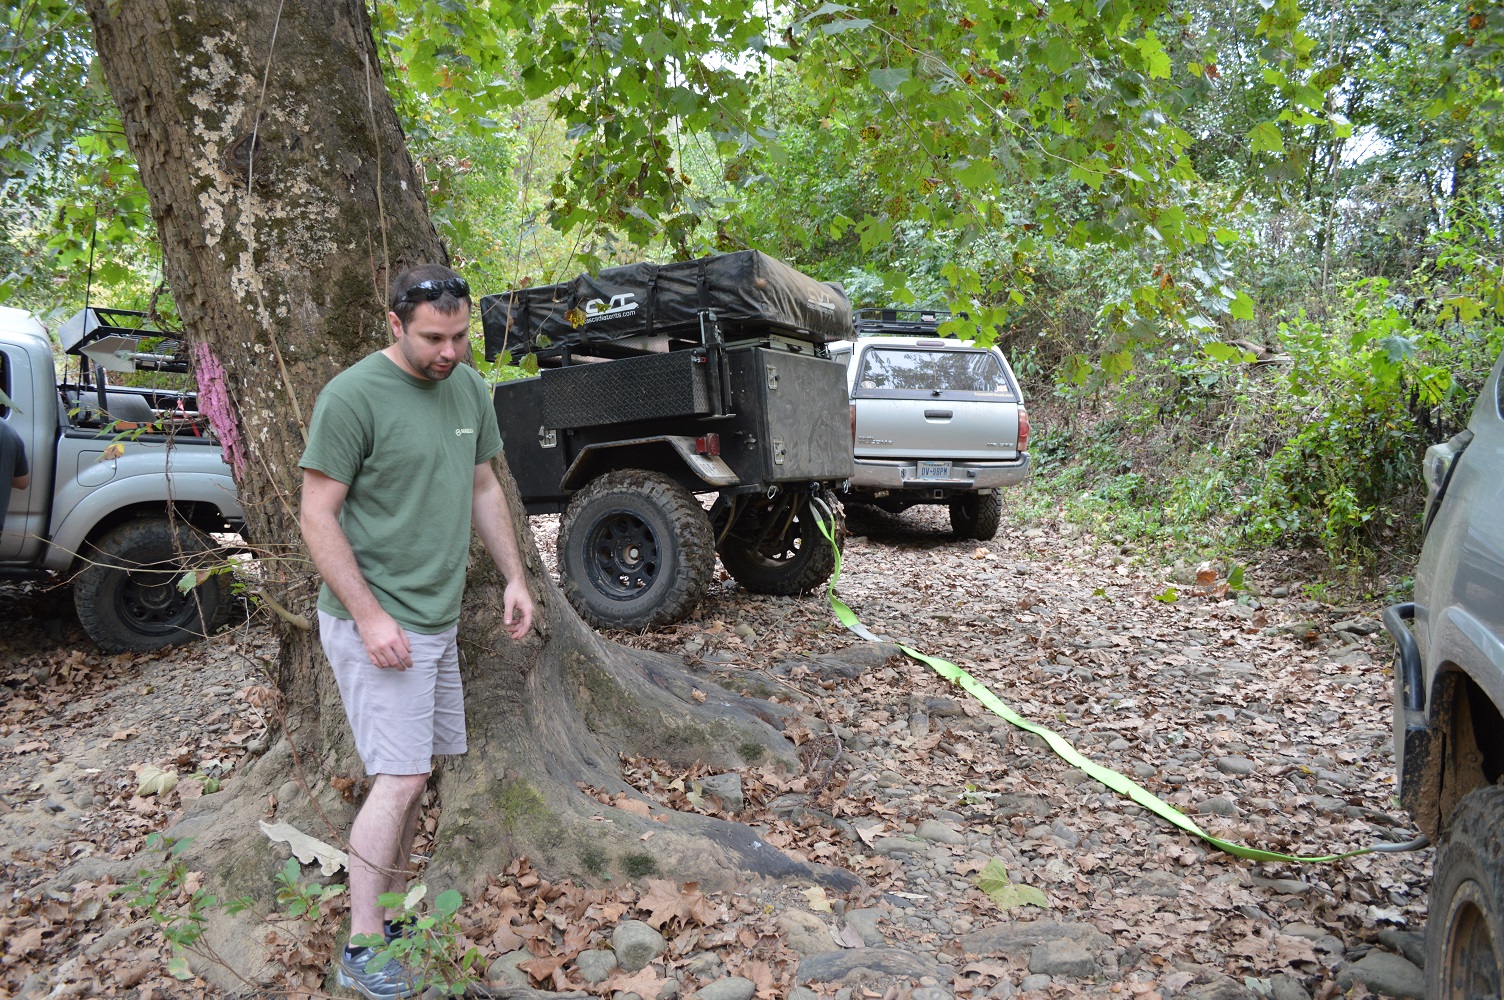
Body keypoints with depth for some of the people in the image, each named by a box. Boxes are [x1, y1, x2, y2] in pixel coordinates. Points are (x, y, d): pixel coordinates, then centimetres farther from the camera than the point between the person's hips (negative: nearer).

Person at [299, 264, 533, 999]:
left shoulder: (468, 387, 8)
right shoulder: (352, 397, -15)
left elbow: (484, 488, 17)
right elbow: (318, 517, -15)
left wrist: (514, 577, 12)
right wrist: (369, 617, -19)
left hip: (437, 616, 7)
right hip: (377, 622, -7)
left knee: (412, 774, 14)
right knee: (399, 779, -8)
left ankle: (395, 912, 28)